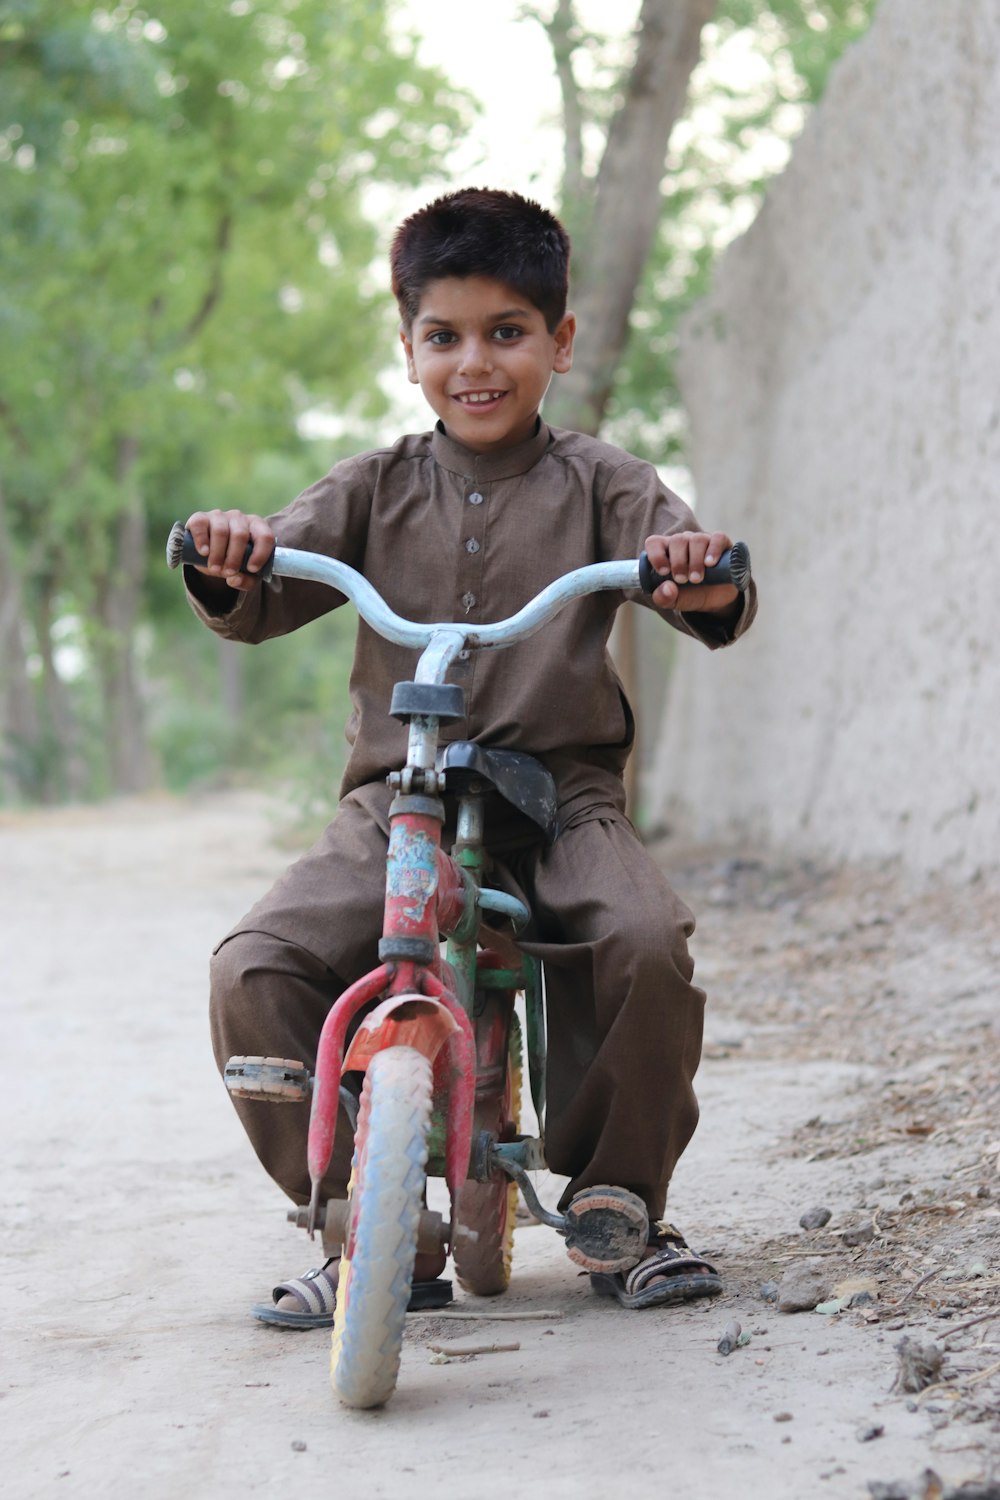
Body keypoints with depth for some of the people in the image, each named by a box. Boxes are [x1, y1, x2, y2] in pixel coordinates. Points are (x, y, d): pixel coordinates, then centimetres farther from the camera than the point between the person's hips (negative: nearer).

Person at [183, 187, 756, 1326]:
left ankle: (621, 1210, -5)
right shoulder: (378, 489, 10)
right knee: (252, 970, -21)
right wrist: (228, 567, -22)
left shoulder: (598, 485, 6)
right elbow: (262, 605, 2)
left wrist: (706, 584, -29)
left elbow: (706, 598, -5)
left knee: (648, 942, -31)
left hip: (561, 792, -1)